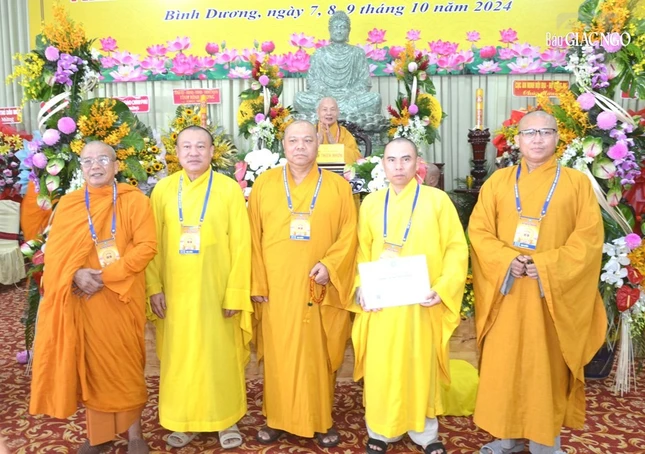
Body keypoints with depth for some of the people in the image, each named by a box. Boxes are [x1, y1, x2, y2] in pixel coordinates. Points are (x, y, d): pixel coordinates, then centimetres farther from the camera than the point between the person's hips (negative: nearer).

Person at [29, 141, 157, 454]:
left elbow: (147, 246, -10)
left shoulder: (134, 201, -2)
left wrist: (107, 275, -18)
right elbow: (54, 253, 1)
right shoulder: (67, 204, 6)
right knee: (90, 364, 9)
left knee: (125, 363, 6)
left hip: (122, 297, -2)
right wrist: (76, 275, -19)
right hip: (82, 298, 2)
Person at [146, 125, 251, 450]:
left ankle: (227, 418, 24)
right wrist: (154, 287, -3)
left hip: (216, 290, -2)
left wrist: (235, 293, -9)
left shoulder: (229, 188, -4)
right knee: (179, 355, 10)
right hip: (176, 291, 2)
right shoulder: (163, 189, 3)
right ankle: (183, 421, 26)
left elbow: (240, 244, -5)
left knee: (221, 354, 8)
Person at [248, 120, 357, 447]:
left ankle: (321, 421, 21)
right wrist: (257, 283, -3)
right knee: (279, 354, 7)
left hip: (320, 288, 0)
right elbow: (253, 236, 3)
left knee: (319, 355, 6)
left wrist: (330, 265, -15)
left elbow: (349, 232, 0)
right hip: (276, 286, 1)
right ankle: (277, 418, 22)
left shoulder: (338, 186, 5)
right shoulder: (264, 184, 6)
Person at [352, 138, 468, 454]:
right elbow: (362, 251, 8)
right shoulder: (371, 203, 7)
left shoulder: (437, 200, -1)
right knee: (380, 368, 6)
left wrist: (444, 287, -15)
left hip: (422, 303, -1)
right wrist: (361, 286, -7)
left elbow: (456, 247, -3)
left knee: (421, 366, 9)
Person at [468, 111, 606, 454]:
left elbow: (589, 238, -5)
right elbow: (478, 231, 1)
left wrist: (547, 265, -18)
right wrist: (506, 260, -16)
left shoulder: (577, 183, 2)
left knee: (547, 368, 5)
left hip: (553, 295, -1)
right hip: (506, 293, 2)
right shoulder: (498, 181, 7)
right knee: (503, 365, 6)